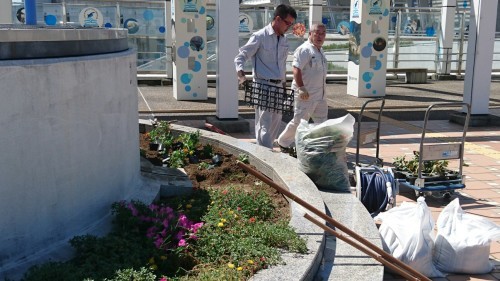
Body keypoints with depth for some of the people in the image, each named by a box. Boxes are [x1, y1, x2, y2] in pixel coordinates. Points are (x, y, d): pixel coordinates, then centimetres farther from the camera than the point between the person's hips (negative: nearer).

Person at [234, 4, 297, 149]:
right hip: (263, 87, -8)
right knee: (264, 126, -10)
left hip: (279, 87, 8)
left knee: (275, 125, 11)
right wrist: (240, 70, -30)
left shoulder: (284, 41, 14)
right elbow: (241, 56, -10)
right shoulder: (260, 37, -8)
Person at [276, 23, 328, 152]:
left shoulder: (320, 50, 16)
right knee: (299, 121, -3)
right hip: (306, 94, -9)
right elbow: (296, 69, -23)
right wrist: (301, 88, -29)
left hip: (320, 95, 9)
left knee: (322, 121, 14)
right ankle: (283, 142, 14)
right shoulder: (304, 49, -14)